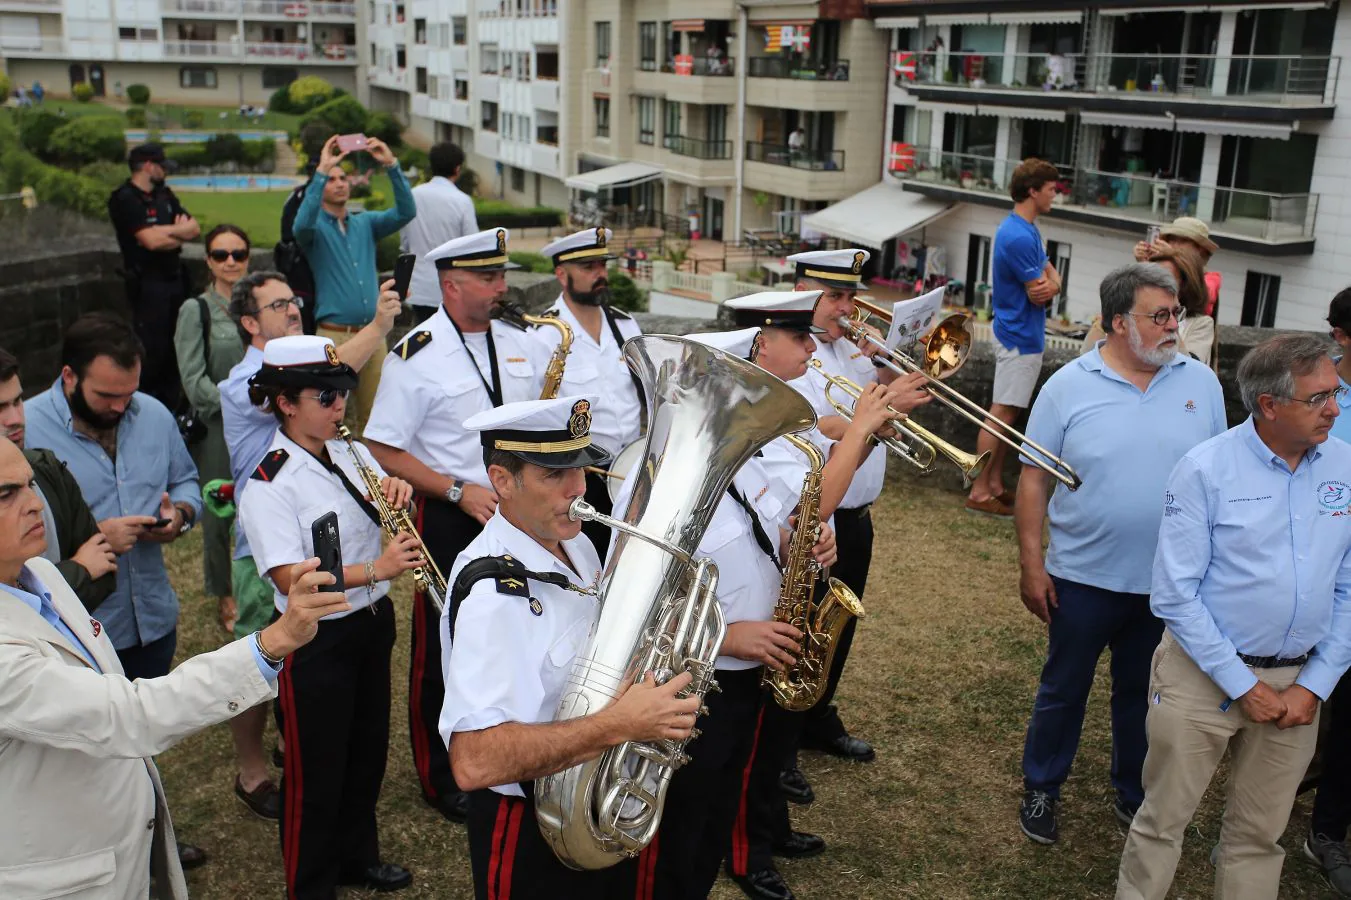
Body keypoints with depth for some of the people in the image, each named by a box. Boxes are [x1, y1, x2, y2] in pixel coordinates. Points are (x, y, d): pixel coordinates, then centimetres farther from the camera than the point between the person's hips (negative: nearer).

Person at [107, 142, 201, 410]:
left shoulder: (164, 194, 14)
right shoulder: (125, 200, -11)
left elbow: (194, 228, 6)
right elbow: (152, 241, -20)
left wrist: (165, 230, -12)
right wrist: (180, 234, -3)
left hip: (174, 277, 7)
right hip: (148, 284, -7)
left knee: (176, 345, 12)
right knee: (152, 349, -5)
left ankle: (170, 405, 23)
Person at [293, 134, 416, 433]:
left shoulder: (366, 223, 13)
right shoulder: (315, 228, 2)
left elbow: (406, 212, -2)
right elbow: (302, 225, -22)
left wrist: (392, 165, -14)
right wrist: (321, 171, -25)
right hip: (334, 335, -4)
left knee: (372, 414, 9)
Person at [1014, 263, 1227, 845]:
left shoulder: (1201, 383, -1)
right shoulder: (1069, 386, -8)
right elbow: (1034, 480, -5)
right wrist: (1031, 566, -8)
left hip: (1170, 584, 2)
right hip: (1083, 579, -2)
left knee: (1144, 694, 18)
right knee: (1063, 691, 13)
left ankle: (1135, 795, 37)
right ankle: (1041, 790, 32)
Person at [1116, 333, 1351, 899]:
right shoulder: (1205, 470, -13)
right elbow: (1174, 595, -13)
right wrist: (1243, 685, -12)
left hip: (1298, 681, 4)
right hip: (1204, 676, -3)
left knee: (1261, 833, 17)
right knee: (1164, 819, 9)